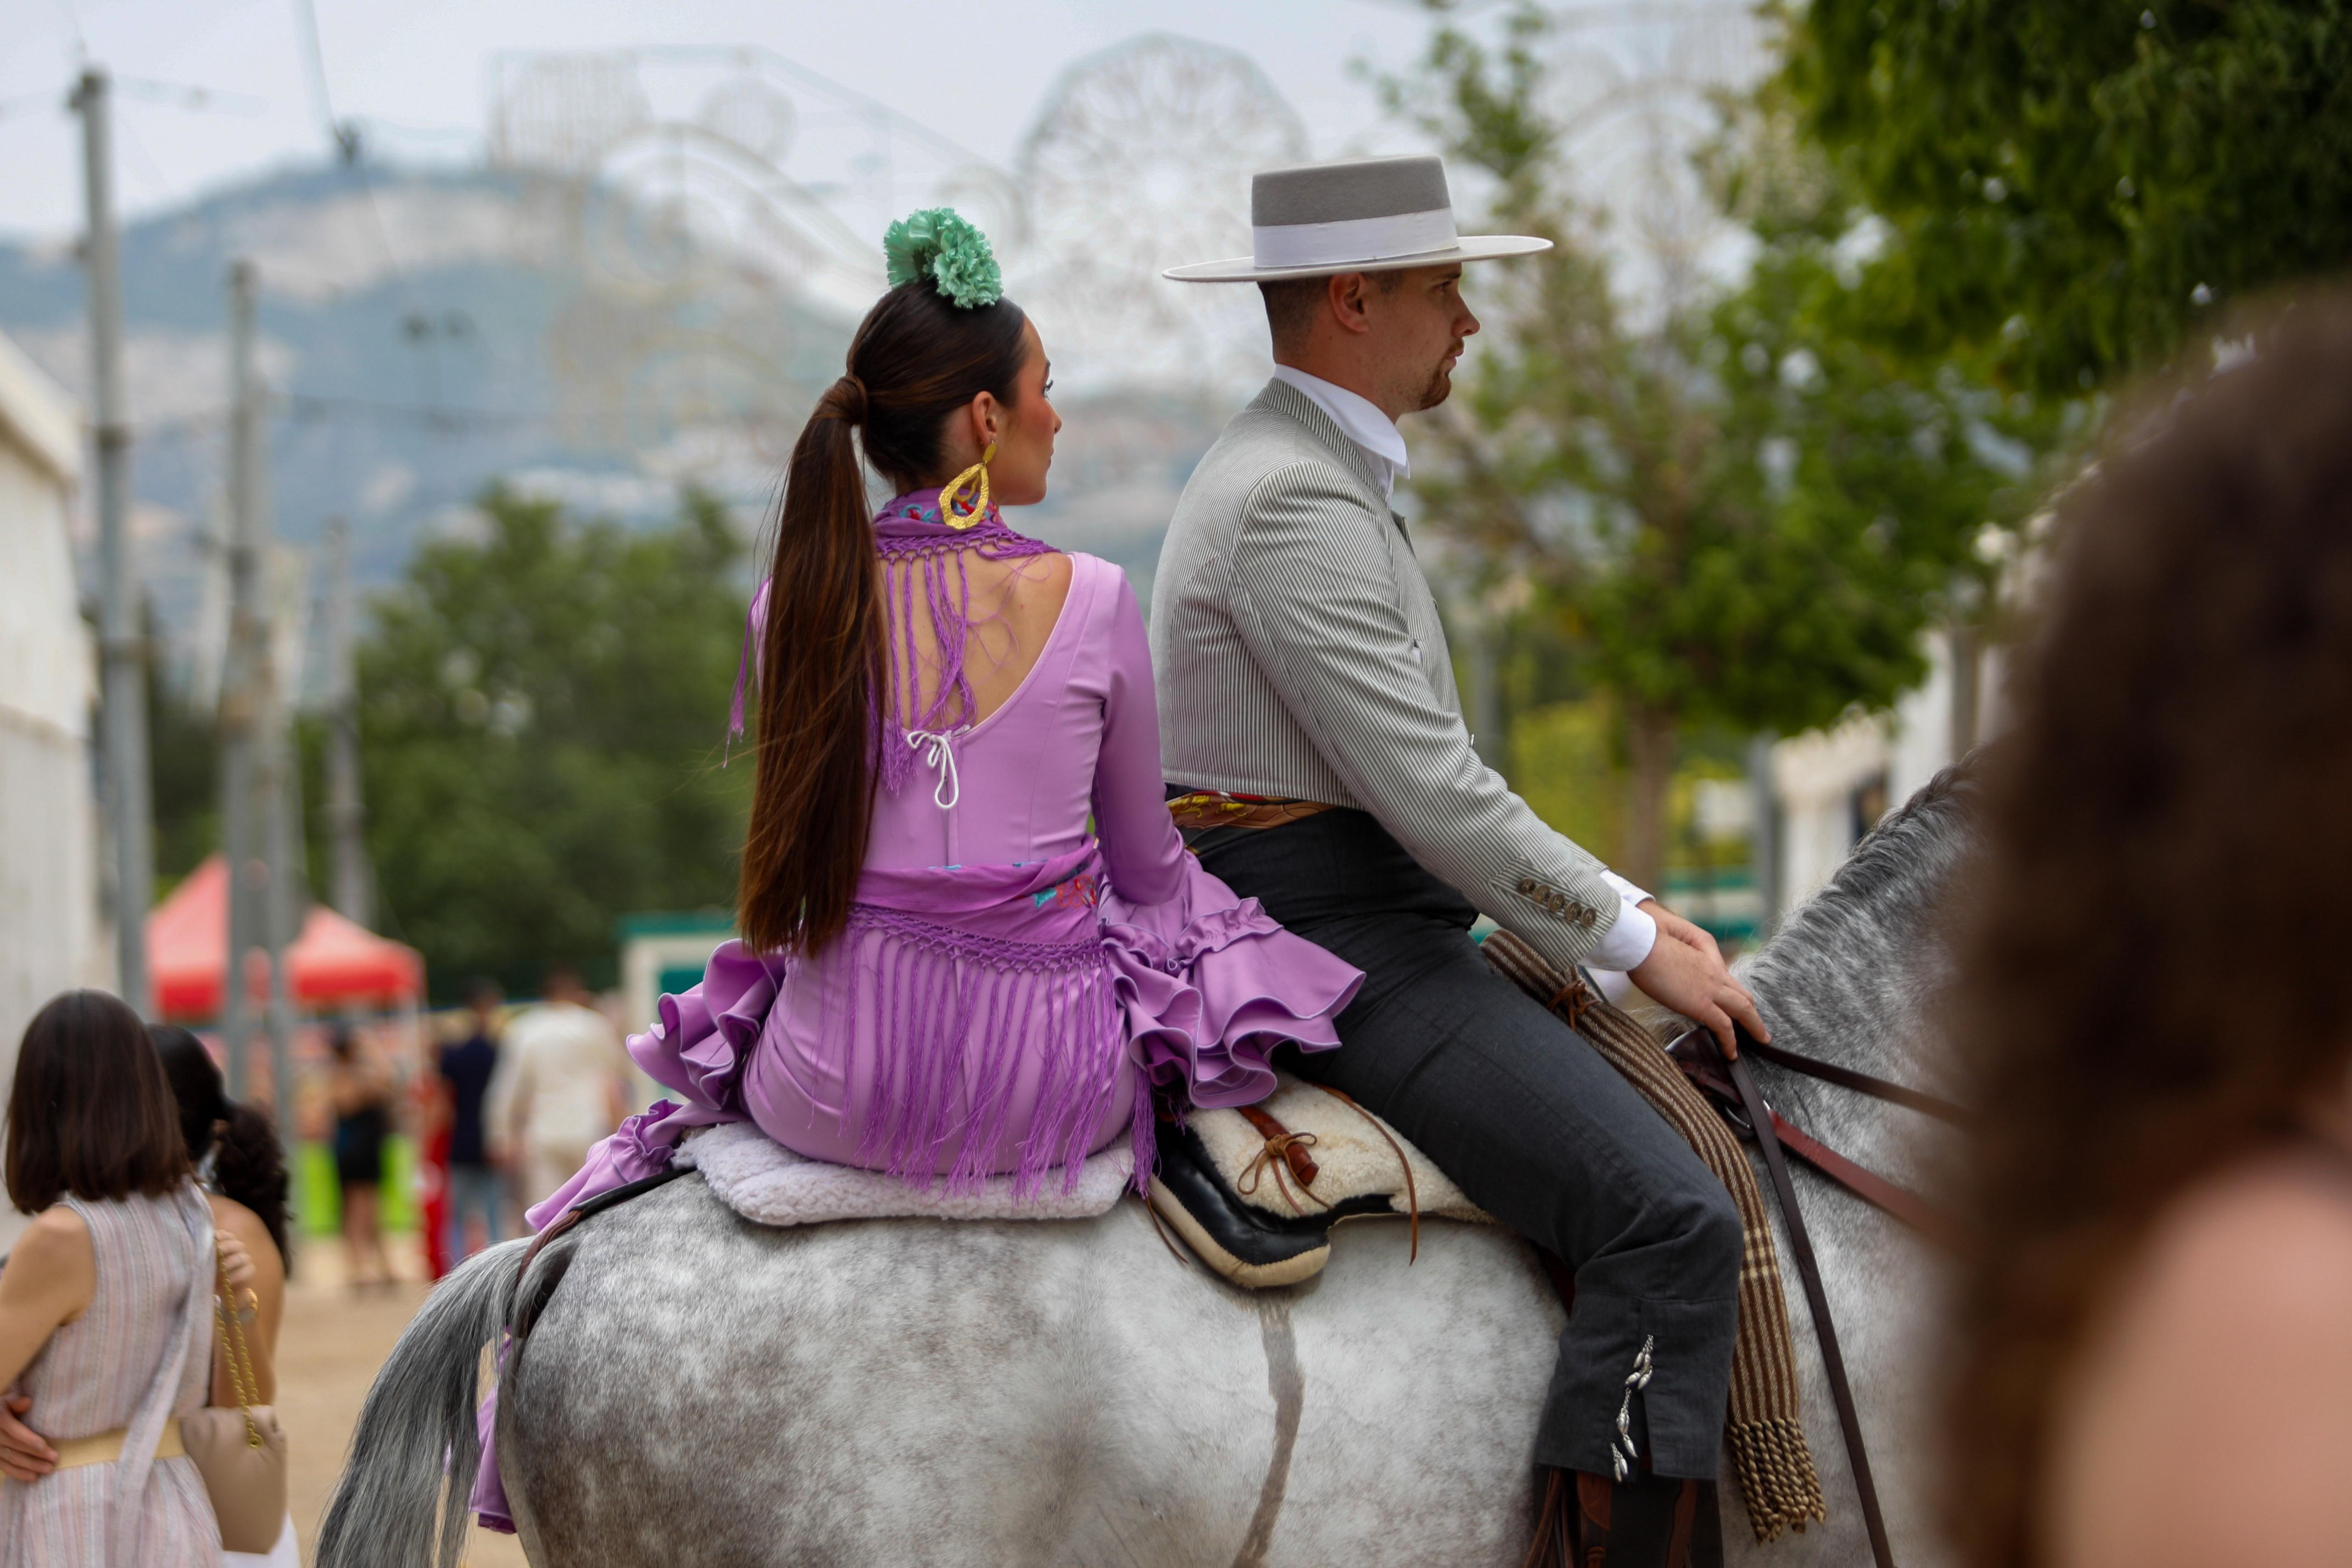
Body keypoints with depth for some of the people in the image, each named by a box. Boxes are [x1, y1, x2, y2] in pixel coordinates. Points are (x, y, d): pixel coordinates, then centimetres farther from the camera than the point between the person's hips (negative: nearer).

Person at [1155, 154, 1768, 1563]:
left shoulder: (1325, 478, 19)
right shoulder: (1295, 500, -17)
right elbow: (1434, 796, -20)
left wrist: (1622, 909, 18)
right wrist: (1636, 941, -11)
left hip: (1363, 920, 11)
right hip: (1336, 944, -11)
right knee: (1670, 1216, -21)